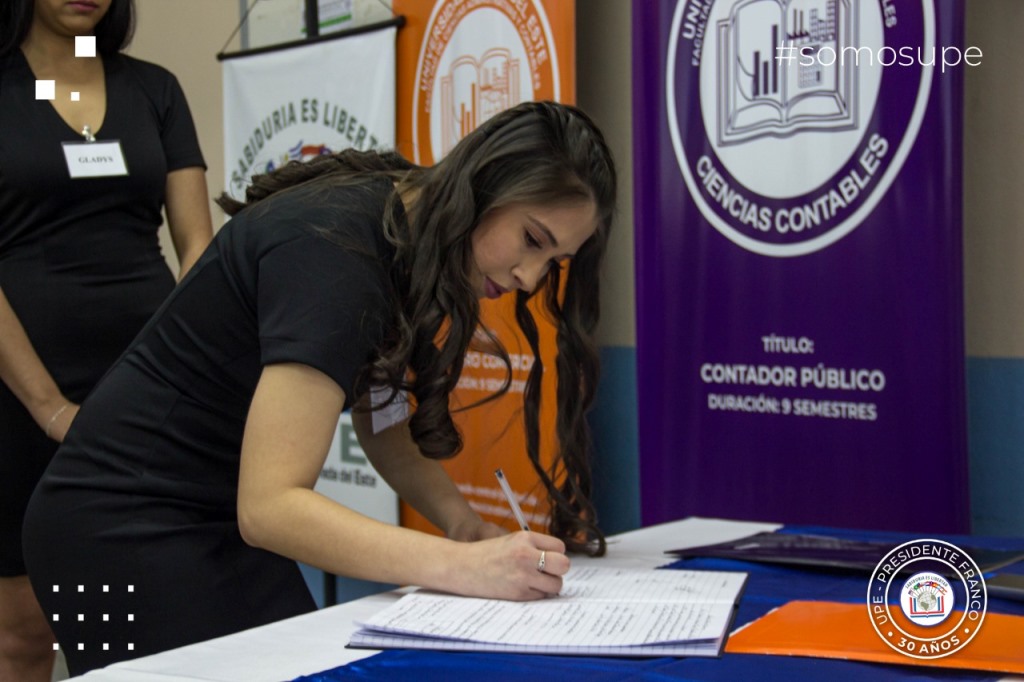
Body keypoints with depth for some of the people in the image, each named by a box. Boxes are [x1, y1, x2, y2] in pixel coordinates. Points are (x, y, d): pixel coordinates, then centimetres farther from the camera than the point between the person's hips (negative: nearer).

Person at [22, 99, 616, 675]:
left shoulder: (408, 231, 0)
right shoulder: (334, 248, -27)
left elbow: (383, 422, 8)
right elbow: (268, 506, -32)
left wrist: (464, 524, -8)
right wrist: (462, 568, -38)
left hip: (227, 525, 8)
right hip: (126, 528, -8)